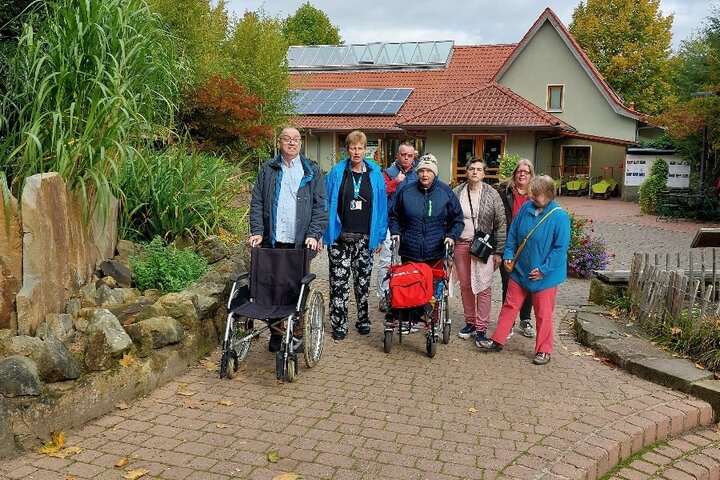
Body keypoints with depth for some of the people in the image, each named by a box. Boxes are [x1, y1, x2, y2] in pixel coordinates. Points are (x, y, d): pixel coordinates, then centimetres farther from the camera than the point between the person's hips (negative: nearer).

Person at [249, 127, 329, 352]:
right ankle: (275, 333, 17)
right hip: (273, 241, 1)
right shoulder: (268, 169, 11)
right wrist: (257, 231, -6)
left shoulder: (312, 171, 9)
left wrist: (314, 234, -9)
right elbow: (257, 202, 7)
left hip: (301, 242, -1)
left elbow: (320, 205, 3)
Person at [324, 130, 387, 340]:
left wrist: (379, 236, 2)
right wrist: (324, 231, -4)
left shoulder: (375, 174, 4)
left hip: (365, 238, 1)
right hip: (340, 237, -1)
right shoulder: (337, 173, 1)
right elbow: (327, 203, 2)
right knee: (339, 281, -1)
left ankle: (363, 320, 25)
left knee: (363, 280, 11)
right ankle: (339, 324, 9)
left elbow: (381, 206, 5)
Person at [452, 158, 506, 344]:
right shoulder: (456, 193, 5)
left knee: (483, 287, -2)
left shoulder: (492, 194, -2)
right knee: (465, 286, 10)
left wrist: (499, 251, -3)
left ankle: (481, 328, 6)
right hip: (461, 245, 3)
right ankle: (470, 322, 25)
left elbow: (501, 224, 0)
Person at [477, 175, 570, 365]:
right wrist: (508, 254, -1)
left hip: (544, 276, -5)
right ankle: (497, 341, 25)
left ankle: (544, 350, 23)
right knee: (510, 305, 14)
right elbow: (513, 233, 8)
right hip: (519, 270, 5)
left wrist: (544, 269, -18)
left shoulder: (559, 217, -16)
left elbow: (561, 247, -15)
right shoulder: (526, 208, -1)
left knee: (543, 314, 8)